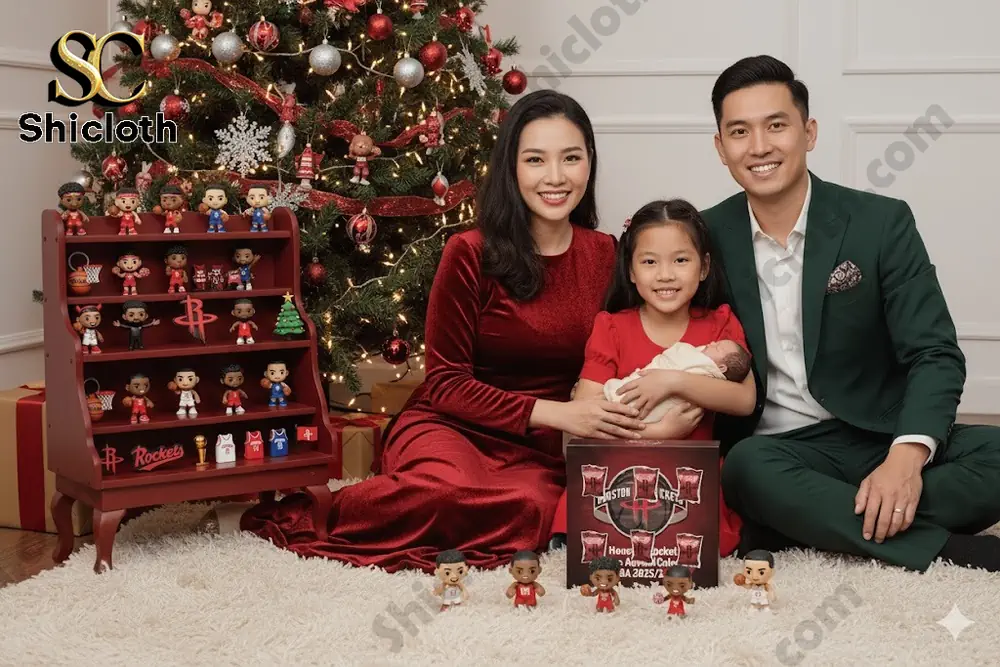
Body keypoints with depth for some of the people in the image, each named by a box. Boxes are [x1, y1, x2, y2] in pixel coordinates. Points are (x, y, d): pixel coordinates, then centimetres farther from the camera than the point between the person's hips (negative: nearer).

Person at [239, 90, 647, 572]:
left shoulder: (604, 255, 6)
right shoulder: (470, 254, -6)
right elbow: (445, 383, -5)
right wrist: (554, 412, -15)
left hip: (542, 448, 3)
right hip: (451, 426, -3)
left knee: (531, 508, -35)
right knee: (448, 487, -40)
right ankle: (306, 515, -14)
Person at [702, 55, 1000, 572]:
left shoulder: (882, 223, -3)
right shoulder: (707, 237, 3)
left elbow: (934, 354, -8)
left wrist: (907, 456, -26)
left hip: (879, 439, 0)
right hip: (772, 451, 0)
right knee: (748, 468, -34)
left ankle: (796, 531, -25)